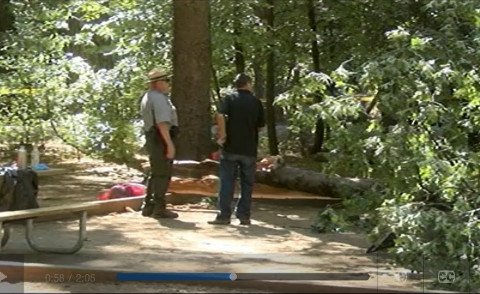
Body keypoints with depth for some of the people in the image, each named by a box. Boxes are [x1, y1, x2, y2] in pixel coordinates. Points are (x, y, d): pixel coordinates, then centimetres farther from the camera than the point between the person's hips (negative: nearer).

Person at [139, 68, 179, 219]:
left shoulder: (147, 97, 17)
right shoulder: (159, 98, -16)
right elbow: (162, 123, -24)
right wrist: (170, 143, -25)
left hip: (152, 139, 10)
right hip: (161, 139, -10)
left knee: (156, 174, 17)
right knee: (163, 174, -5)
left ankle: (148, 206, 21)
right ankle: (159, 208, -3)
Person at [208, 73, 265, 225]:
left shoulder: (229, 99, -1)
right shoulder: (256, 102, 4)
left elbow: (220, 115, -19)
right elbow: (261, 124, 8)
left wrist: (222, 134, -13)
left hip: (230, 147, -1)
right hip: (249, 149, 1)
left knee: (227, 182, 2)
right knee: (247, 184, 9)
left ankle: (224, 215, 0)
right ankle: (243, 215, 10)